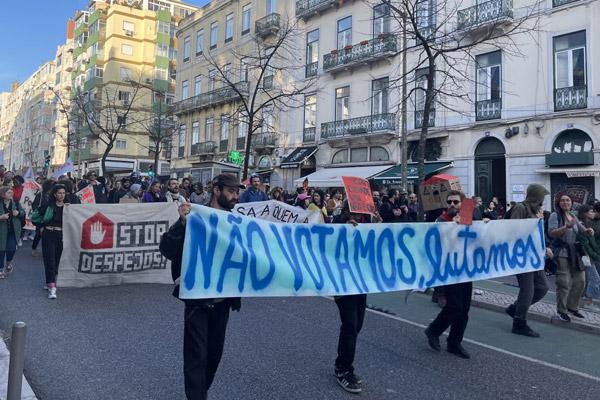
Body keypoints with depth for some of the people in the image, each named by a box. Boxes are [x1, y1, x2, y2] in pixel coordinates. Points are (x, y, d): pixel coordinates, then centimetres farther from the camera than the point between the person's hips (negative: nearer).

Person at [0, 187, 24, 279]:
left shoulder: (15, 203, -1)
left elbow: (23, 212, 6)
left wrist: (18, 213, -14)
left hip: (13, 231, 2)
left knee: (12, 249, 1)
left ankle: (8, 263, 33)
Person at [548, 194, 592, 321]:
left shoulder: (574, 217, 14)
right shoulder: (555, 216, -7)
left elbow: (582, 230, 18)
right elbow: (551, 233, -19)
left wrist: (588, 230, -6)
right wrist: (567, 226, -30)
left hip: (575, 254, 7)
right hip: (561, 254, -7)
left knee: (580, 282, 12)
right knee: (564, 284, -5)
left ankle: (572, 307, 30)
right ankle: (561, 310, 9)